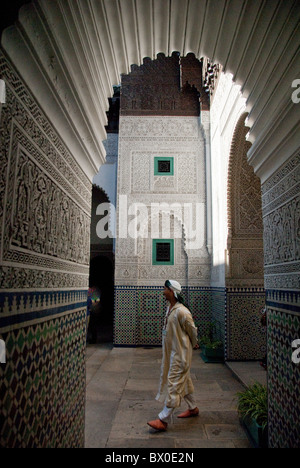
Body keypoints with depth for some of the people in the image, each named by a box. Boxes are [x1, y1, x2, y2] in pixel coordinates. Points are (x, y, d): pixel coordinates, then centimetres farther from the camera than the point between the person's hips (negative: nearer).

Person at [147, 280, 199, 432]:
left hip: (180, 352, -9)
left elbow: (192, 330, -13)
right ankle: (193, 408, 38)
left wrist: (193, 345, 4)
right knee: (183, 380, 21)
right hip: (170, 351, 10)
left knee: (174, 383, -3)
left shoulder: (181, 311, -24)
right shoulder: (170, 308, 5)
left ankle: (163, 420, 2)